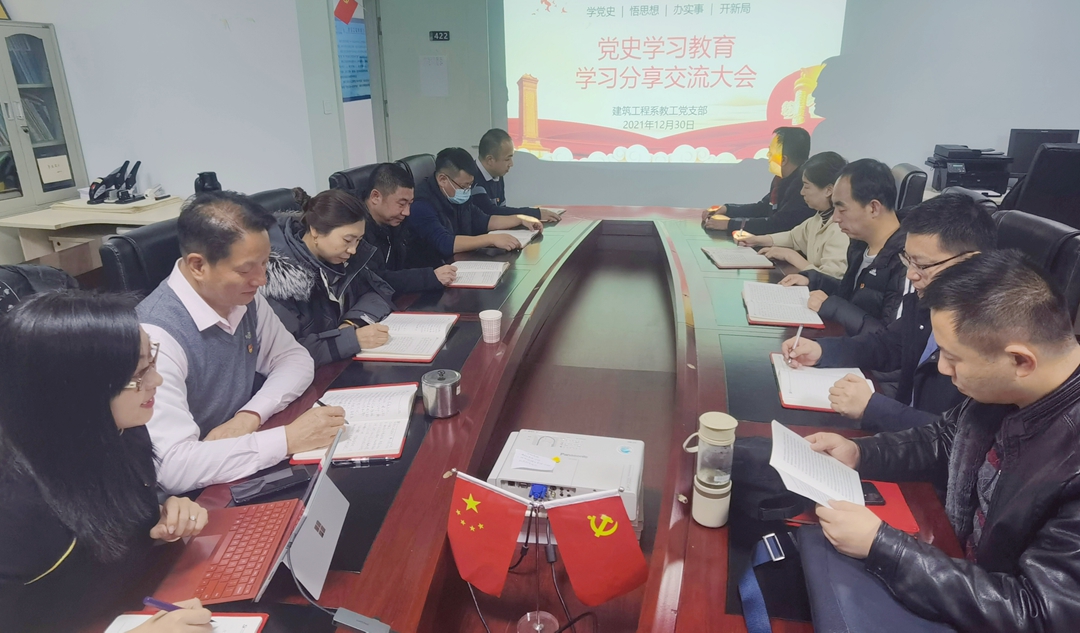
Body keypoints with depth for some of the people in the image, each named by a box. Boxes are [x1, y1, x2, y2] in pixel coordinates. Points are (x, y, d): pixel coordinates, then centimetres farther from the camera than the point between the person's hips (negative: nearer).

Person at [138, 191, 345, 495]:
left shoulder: (243, 298, -6)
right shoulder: (157, 335, -27)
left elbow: (295, 359, 4)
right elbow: (175, 466, -33)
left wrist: (251, 415, -13)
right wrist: (289, 439, -29)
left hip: (244, 473, 7)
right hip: (192, 496, -6)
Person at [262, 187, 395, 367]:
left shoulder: (339, 255, -2)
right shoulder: (280, 273, -21)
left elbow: (380, 292, 3)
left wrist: (353, 323, -14)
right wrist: (352, 338, -28)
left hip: (345, 363, 5)